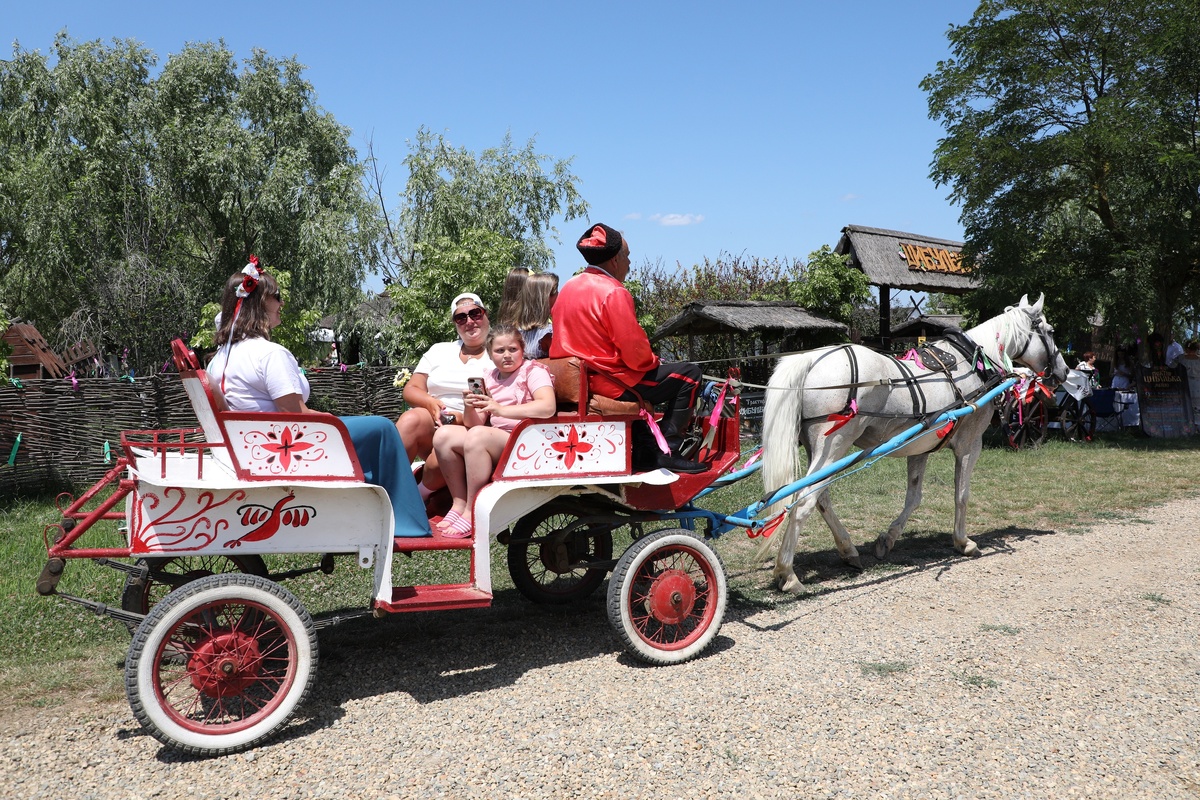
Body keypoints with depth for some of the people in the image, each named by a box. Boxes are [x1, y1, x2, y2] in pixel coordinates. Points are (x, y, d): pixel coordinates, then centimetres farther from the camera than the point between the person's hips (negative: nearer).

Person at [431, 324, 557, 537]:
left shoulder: (533, 371, -2)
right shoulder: (489, 377, 16)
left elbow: (548, 407, -23)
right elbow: (474, 424, 12)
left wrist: (500, 409, -28)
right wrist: (470, 408, -12)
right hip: (496, 443, 7)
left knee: (477, 436, -30)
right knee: (443, 435, -8)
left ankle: (472, 513, -22)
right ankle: (460, 502, -3)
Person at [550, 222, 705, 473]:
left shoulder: (568, 287, 10)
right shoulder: (614, 292, -18)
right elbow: (635, 352, -21)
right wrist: (654, 361, 2)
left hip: (575, 382, 9)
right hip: (610, 384, -9)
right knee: (688, 373, -1)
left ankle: (640, 450, 30)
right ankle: (668, 451, -1)